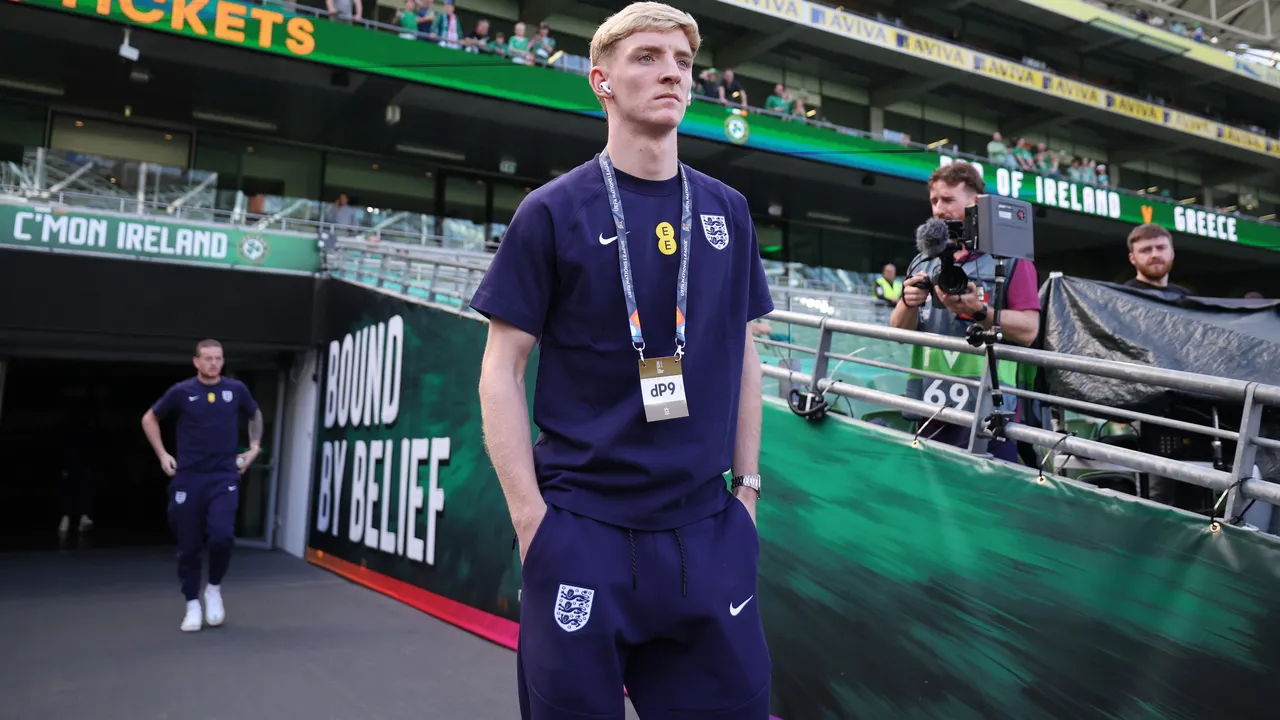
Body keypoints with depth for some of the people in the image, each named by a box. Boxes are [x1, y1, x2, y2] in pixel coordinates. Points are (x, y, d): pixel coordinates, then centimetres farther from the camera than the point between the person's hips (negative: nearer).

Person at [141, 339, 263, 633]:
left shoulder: (236, 389, 2)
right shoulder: (181, 391, -3)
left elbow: (255, 414, 22)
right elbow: (149, 419, 13)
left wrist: (254, 448, 13)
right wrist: (162, 454, 6)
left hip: (224, 477, 0)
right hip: (188, 478, 0)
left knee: (222, 535, -17)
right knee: (188, 546, 4)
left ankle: (214, 589, 9)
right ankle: (193, 605, 19)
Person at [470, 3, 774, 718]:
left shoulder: (727, 212, 8)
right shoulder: (552, 212, -4)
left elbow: (743, 356, 13)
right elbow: (502, 371, -4)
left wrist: (747, 485, 8)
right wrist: (532, 516, -9)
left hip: (709, 531, 4)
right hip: (584, 531, -3)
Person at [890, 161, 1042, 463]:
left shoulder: (1009, 256, 4)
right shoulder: (922, 263, 16)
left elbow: (1027, 330, -5)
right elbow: (899, 331, 10)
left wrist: (978, 312, -21)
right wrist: (909, 304, -11)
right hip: (931, 411, 4)